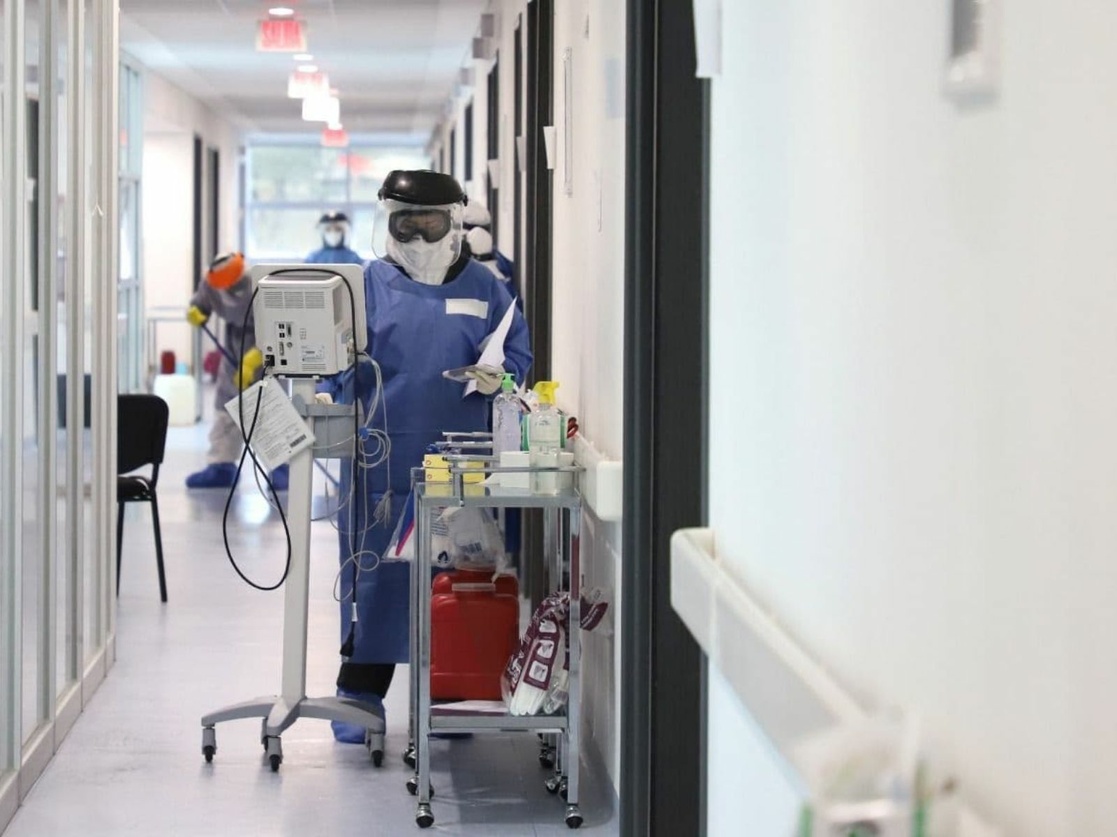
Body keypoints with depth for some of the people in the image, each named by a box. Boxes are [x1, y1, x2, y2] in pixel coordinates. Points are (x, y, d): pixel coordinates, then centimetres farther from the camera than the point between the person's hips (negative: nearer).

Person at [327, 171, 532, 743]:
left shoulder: (483, 288, 8)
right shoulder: (370, 285, 4)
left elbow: (519, 353, 11)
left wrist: (497, 376, -10)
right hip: (382, 461, -1)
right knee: (375, 577, 0)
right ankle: (360, 696, 9)